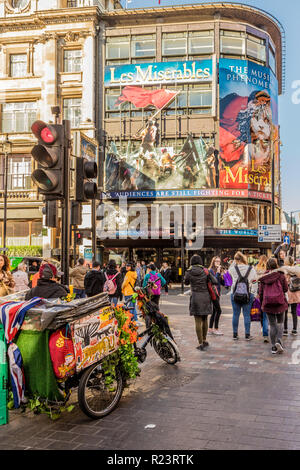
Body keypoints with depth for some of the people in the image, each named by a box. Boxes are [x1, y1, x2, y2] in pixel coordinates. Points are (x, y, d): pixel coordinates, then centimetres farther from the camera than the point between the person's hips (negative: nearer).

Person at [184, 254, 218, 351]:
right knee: (205, 320, 17)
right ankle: (204, 340, 27)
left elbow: (186, 282, 13)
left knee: (198, 321, 2)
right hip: (206, 296, 2)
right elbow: (215, 282, -3)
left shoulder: (189, 272, -4)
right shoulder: (205, 271, 0)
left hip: (196, 297, -2)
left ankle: (201, 343, 2)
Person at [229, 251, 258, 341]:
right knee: (247, 315, 4)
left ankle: (235, 334, 16)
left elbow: (229, 270, 22)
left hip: (235, 294, 1)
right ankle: (247, 335, 8)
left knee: (235, 314, 8)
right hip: (248, 295, 0)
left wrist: (234, 262, 14)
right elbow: (255, 283, 1)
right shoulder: (251, 269, -2)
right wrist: (254, 294, 8)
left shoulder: (233, 268, -4)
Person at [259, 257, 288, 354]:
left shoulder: (263, 277, 3)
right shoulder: (280, 275, -4)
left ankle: (274, 347, 8)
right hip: (280, 301, -2)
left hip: (267, 303, 2)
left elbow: (261, 291, 6)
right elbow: (286, 289, 1)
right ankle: (279, 341, -8)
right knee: (280, 322, 14)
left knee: (272, 325, 9)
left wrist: (261, 303, 17)